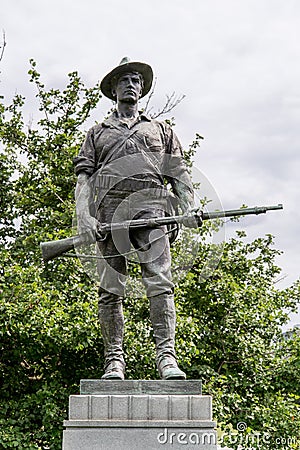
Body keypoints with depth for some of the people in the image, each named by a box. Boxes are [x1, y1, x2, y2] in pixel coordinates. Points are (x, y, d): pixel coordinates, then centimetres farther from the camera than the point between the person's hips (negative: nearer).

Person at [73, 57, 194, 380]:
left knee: (159, 282, -15)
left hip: (149, 206, 0)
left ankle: (166, 356, -18)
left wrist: (189, 209, 1)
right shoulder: (97, 133, 24)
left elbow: (179, 174, 18)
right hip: (109, 207, 1)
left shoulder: (160, 130, 26)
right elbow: (83, 176, 13)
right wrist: (83, 216, -3)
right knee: (111, 288, -5)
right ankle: (114, 360, -3)